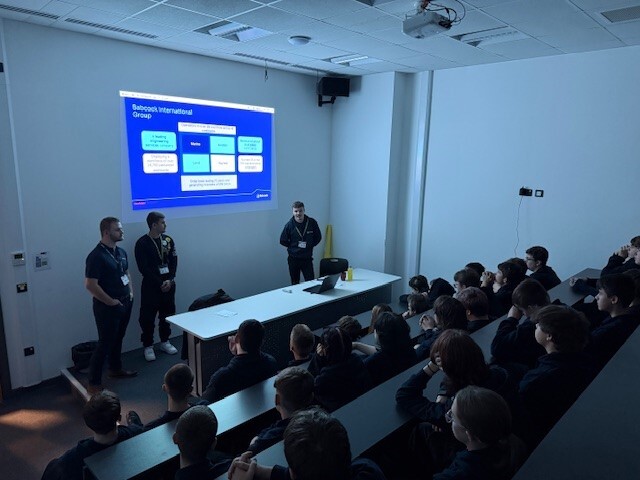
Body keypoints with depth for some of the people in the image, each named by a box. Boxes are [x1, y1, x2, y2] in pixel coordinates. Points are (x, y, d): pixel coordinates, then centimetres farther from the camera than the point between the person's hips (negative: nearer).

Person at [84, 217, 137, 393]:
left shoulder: (121, 252, 7)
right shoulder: (97, 256, -20)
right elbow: (90, 285, -23)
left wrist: (130, 292, 8)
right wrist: (111, 302, -18)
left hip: (125, 303, 8)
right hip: (107, 306, -8)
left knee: (118, 338, 21)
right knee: (105, 343, -2)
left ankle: (115, 369, 39)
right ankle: (94, 384, 8)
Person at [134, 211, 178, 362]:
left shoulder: (168, 240, 4)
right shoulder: (142, 243, -10)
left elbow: (174, 262, 4)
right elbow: (143, 268, -13)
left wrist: (170, 280, -10)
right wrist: (160, 283, -15)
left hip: (168, 283, 5)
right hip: (150, 286, -4)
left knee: (167, 313, 13)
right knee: (148, 317, 3)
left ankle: (165, 341, 29)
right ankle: (148, 346, 17)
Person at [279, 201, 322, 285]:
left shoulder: (312, 222, -6)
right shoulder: (289, 225, -7)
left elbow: (318, 237, 9)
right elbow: (283, 241, 3)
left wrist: (310, 245, 0)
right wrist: (294, 246, -2)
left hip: (307, 258, 0)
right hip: (293, 259, 0)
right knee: (295, 283, 11)